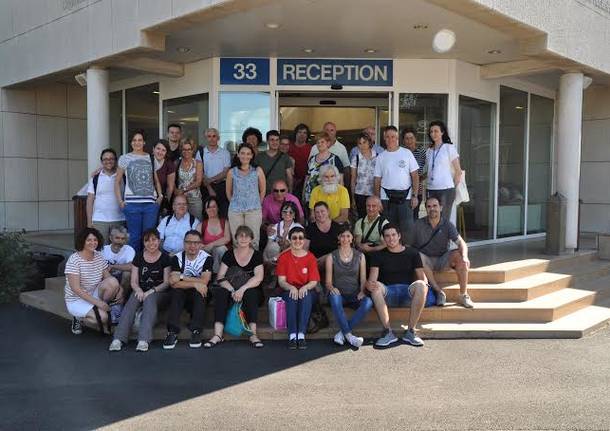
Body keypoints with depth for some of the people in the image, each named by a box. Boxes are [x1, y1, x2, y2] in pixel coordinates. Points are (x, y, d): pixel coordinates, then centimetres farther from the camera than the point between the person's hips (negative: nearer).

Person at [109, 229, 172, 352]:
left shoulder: (164, 258, 3)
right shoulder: (139, 258, 11)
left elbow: (167, 282, -2)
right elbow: (134, 281, 6)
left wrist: (152, 290, -18)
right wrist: (139, 290, -16)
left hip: (159, 292, -2)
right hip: (141, 291, 2)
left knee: (149, 299, -35)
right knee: (132, 302, -30)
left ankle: (143, 340, -46)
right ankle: (118, 339, -42)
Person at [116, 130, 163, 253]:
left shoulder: (151, 158, 12)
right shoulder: (124, 158, 6)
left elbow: (156, 180, 18)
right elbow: (117, 181, 7)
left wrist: (160, 195, 4)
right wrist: (120, 201, -2)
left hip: (151, 203, 2)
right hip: (132, 203, -2)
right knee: (135, 236, 2)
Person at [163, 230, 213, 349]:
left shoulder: (206, 258, -8)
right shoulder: (177, 258, -4)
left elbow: (204, 282, -20)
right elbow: (173, 282, -18)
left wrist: (182, 277, -19)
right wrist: (195, 283, -27)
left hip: (199, 296, -1)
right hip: (182, 295, 1)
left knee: (199, 292, -33)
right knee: (176, 291, -30)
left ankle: (196, 332, -31)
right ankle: (172, 332, -32)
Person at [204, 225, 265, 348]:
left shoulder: (257, 255, 2)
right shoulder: (229, 254, 7)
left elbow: (258, 278, -13)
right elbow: (221, 277, -4)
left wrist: (242, 289, -27)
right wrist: (232, 290, -22)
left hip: (251, 291, -1)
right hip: (231, 293, 1)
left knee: (250, 294, -34)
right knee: (221, 293, -29)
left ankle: (253, 335, -39)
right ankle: (217, 335, -37)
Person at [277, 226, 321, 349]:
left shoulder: (311, 257, 0)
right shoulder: (284, 257, 1)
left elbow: (314, 282, -4)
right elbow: (281, 281, -4)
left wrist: (305, 287, -26)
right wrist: (291, 287, -25)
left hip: (307, 290, 0)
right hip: (289, 290, 0)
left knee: (306, 296, -34)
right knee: (291, 297, -33)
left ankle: (301, 335, -35)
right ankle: (292, 335, -35)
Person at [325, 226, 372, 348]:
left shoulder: (360, 256, 11)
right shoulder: (331, 257, 6)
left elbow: (363, 279, 8)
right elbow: (328, 281, 3)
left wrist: (362, 291, -12)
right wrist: (331, 288, -20)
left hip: (354, 295, 1)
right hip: (338, 294, -1)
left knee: (368, 302, -32)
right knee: (334, 297, -38)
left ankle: (342, 332, -28)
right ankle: (349, 335, -36)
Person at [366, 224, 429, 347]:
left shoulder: (412, 253, 14)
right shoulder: (379, 255, 13)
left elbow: (422, 277, 8)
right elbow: (372, 279, 0)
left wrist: (423, 286, -17)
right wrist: (369, 284, -26)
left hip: (408, 293, 0)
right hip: (388, 293, 0)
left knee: (420, 285, -32)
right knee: (376, 287, -33)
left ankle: (410, 331, -25)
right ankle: (388, 332, -30)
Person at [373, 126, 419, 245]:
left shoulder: (407, 153, 5)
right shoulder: (381, 157, 9)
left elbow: (415, 175, 3)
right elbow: (377, 180, 9)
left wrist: (415, 195, -6)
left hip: (405, 196, -1)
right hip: (386, 198, 1)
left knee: (407, 229, -5)